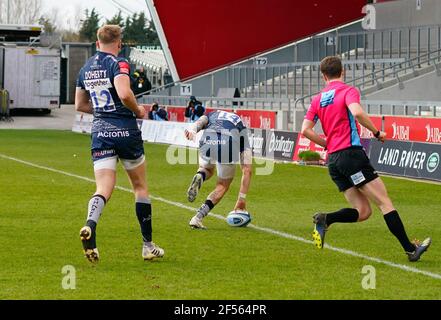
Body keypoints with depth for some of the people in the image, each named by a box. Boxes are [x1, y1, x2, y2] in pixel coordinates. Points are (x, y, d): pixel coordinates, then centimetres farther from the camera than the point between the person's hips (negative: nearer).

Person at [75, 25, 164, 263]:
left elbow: (80, 105, 19)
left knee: (104, 189, -3)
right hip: (125, 132, -4)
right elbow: (124, 94, -27)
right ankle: (148, 246, 16)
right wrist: (138, 111, -9)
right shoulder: (118, 64, -11)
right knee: (140, 187, 12)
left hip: (100, 133, 4)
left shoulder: (86, 69, 10)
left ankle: (90, 225, -35)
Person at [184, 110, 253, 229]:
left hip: (207, 141, 1)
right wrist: (242, 199, 30)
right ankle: (198, 218, 8)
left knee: (207, 170, 36)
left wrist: (192, 131, -13)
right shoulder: (241, 128, 36)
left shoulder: (212, 115, 38)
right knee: (223, 186, 23)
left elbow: (199, 122, 9)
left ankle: (199, 177, 0)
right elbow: (247, 169, 29)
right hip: (229, 146, -1)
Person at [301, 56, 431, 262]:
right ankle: (410, 249, -9)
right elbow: (357, 113, -22)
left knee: (362, 211, 7)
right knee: (384, 202, -5)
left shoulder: (318, 100, 16)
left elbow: (306, 130, 10)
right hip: (351, 153, -6)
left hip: (333, 160, 6)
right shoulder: (347, 91, -1)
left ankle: (325, 219, -15)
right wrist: (376, 132, -9)